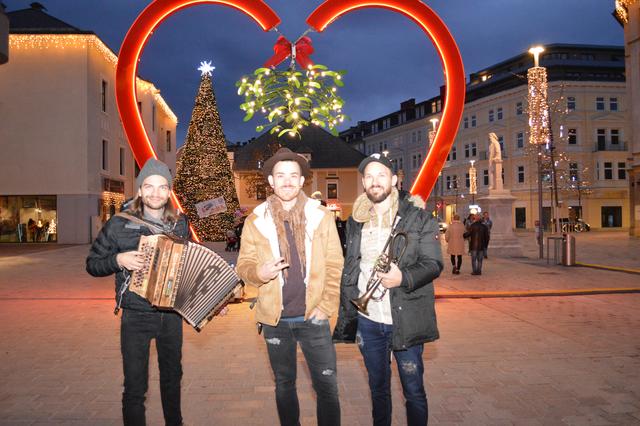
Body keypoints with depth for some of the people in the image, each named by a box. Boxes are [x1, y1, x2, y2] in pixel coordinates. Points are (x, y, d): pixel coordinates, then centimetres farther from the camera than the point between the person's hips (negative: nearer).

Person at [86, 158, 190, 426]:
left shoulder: (180, 224, 1)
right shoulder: (119, 224, -8)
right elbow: (92, 264, 0)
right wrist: (119, 260, -19)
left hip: (172, 315, 3)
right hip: (136, 318, -3)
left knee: (172, 376, 19)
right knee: (135, 386, 1)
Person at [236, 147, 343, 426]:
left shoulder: (321, 215, -1)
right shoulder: (256, 220, 0)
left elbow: (335, 265, 1)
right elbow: (243, 265, 3)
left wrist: (327, 305, -7)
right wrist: (259, 272, -20)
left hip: (313, 317, -1)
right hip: (275, 319, 1)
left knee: (327, 386, 2)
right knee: (284, 384, 17)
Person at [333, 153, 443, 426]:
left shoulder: (417, 216, -5)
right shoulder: (356, 221, 8)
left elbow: (433, 264, -8)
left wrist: (403, 278, -27)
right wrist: (346, 316, 9)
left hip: (406, 320, -4)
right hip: (368, 320, 4)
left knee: (413, 390, 7)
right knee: (377, 387, 18)